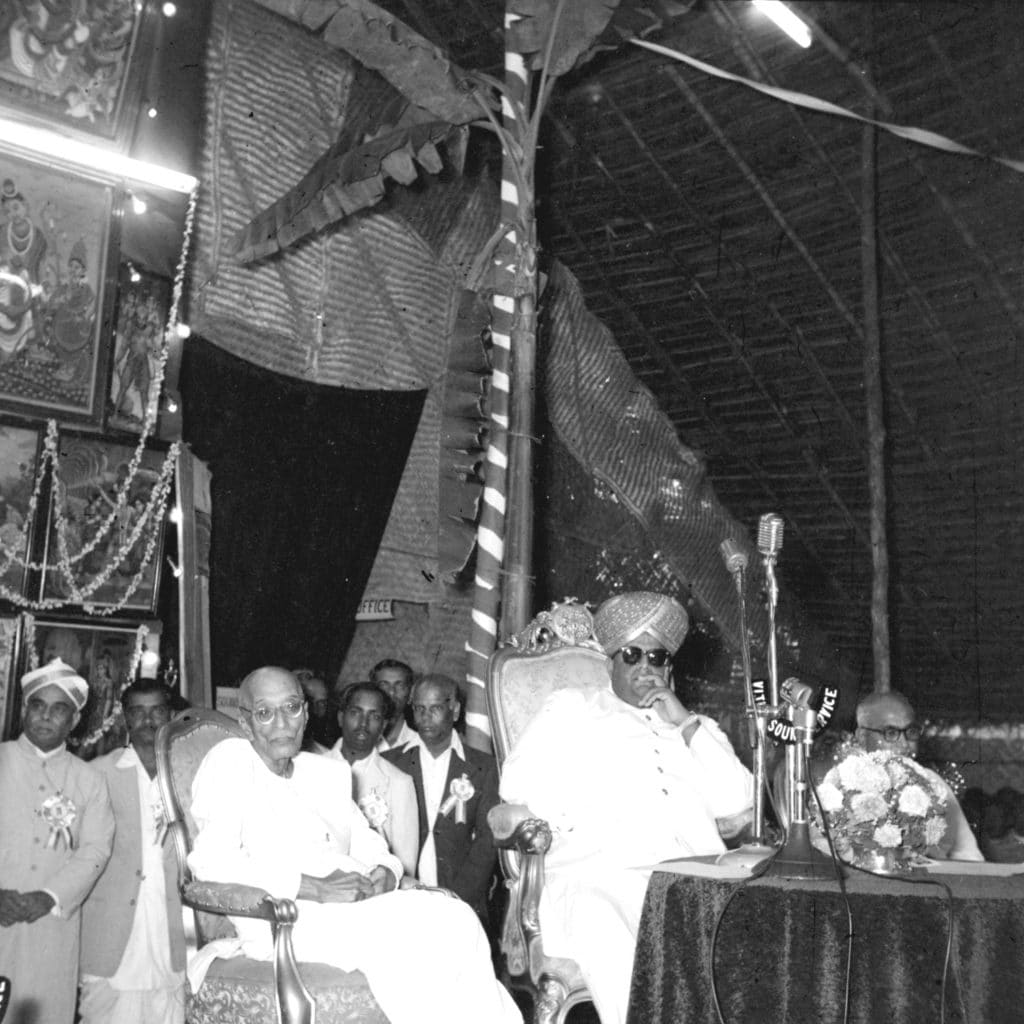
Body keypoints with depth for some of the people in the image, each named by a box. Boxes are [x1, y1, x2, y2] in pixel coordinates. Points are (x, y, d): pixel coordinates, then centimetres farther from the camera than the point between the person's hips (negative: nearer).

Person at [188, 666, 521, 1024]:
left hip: (359, 906, 6)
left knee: (453, 917, -22)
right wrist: (313, 888, -17)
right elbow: (211, 861, -11)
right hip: (285, 920, -6)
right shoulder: (230, 760, 2)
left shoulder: (329, 771, 22)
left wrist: (384, 873, -2)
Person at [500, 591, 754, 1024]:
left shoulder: (694, 728, 30)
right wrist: (590, 816, -8)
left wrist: (685, 724, 6)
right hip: (599, 873, -3)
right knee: (612, 943, -36)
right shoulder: (570, 709, 22)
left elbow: (736, 799, 12)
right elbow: (519, 780, 6)